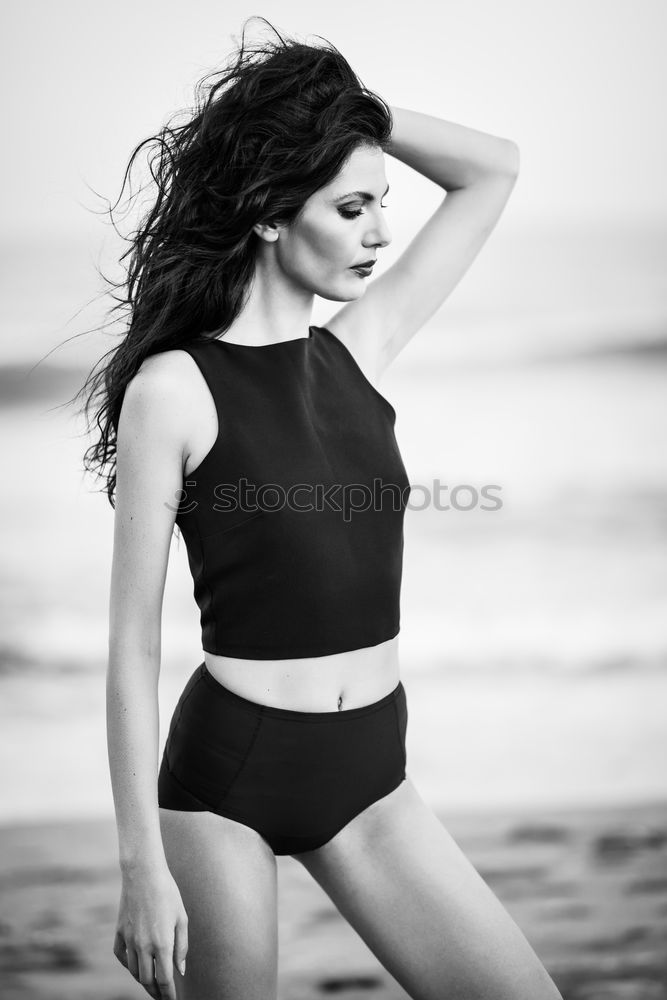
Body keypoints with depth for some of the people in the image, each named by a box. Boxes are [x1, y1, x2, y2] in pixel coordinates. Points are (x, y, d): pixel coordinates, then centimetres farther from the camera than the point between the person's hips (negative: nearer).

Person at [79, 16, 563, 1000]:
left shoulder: (358, 349, 5)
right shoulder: (175, 386, -10)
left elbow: (494, 167, 12)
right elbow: (133, 645, -10)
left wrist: (332, 106, 3)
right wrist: (143, 864, -13)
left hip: (369, 776, 5)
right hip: (227, 771, -5)